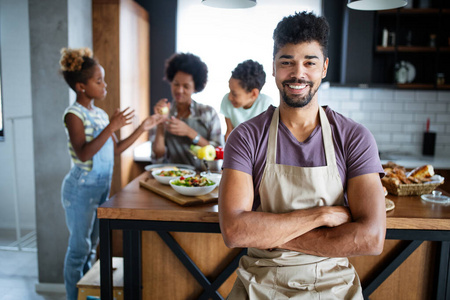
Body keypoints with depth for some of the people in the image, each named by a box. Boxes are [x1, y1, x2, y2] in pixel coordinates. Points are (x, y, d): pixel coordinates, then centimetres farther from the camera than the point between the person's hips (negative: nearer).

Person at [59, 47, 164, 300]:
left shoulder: (100, 114, 9)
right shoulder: (74, 114, -14)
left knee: (92, 244, 17)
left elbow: (115, 149, 12)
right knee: (79, 247, 3)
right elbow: (83, 154, -25)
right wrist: (111, 127, -28)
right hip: (82, 188, -8)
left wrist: (142, 129, 8)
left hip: (102, 186, 8)